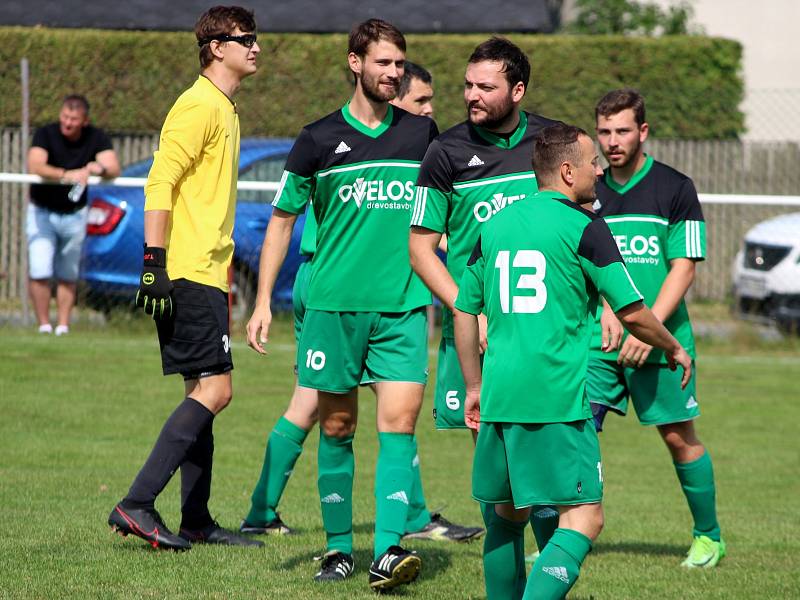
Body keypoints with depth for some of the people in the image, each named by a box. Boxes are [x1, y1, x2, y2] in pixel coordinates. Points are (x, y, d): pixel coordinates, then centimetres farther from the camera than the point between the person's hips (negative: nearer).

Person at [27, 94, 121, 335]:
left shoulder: (96, 138, -8)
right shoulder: (46, 134, -17)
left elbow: (114, 169, -18)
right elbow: (35, 166, -34)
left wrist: (97, 168, -41)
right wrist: (67, 175, -48)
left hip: (74, 215, 2)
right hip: (42, 212, -2)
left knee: (68, 276, 7)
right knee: (39, 272, -11)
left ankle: (63, 326, 15)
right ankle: (44, 325, -1)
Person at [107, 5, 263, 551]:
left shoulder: (224, 110, 19)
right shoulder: (199, 106, -11)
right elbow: (160, 184, -17)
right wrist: (155, 263, -22)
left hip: (205, 274, 10)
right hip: (188, 275, -10)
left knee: (203, 392, 10)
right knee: (214, 390, -14)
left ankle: (197, 521, 13)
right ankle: (137, 505, -16)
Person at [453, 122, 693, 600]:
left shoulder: (495, 226, 13)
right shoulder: (584, 227, -5)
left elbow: (465, 311, 19)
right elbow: (632, 312, -6)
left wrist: (475, 386, 29)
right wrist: (674, 349, 12)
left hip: (499, 395, 7)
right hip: (557, 398, -7)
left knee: (508, 514, 20)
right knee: (584, 519, -7)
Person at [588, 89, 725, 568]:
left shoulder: (675, 188, -3)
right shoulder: (591, 192, 9)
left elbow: (684, 267, -7)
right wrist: (605, 308, -6)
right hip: (599, 336, 3)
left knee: (679, 435, 3)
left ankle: (709, 537, 17)